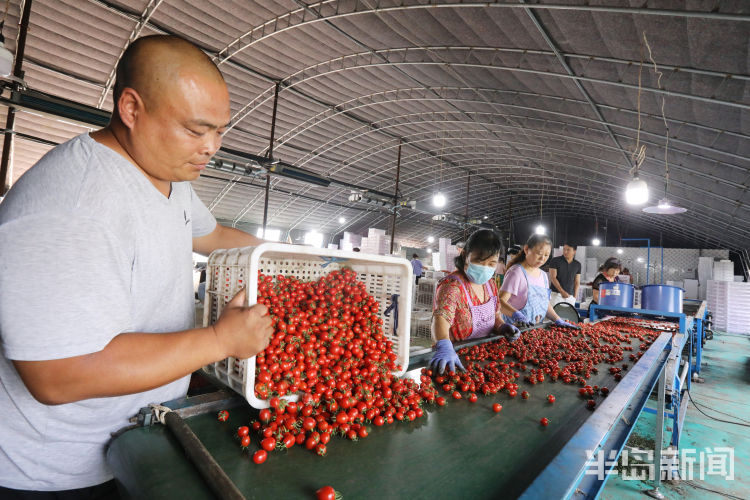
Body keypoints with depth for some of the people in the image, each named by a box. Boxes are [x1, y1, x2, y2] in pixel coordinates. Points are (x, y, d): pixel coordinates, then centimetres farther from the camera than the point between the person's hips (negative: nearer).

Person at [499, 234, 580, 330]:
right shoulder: (516, 272, -11)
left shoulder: (543, 275, 12)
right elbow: (501, 301, -19)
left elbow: (545, 303, 19)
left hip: (536, 328, 6)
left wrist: (558, 320, 4)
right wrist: (516, 315, -34)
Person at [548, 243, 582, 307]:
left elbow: (577, 282, 14)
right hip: (556, 294, -3)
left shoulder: (577, 265, 11)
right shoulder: (555, 261, -1)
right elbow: (553, 277, -6)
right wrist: (562, 292, -13)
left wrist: (575, 296, 4)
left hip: (570, 296, 3)